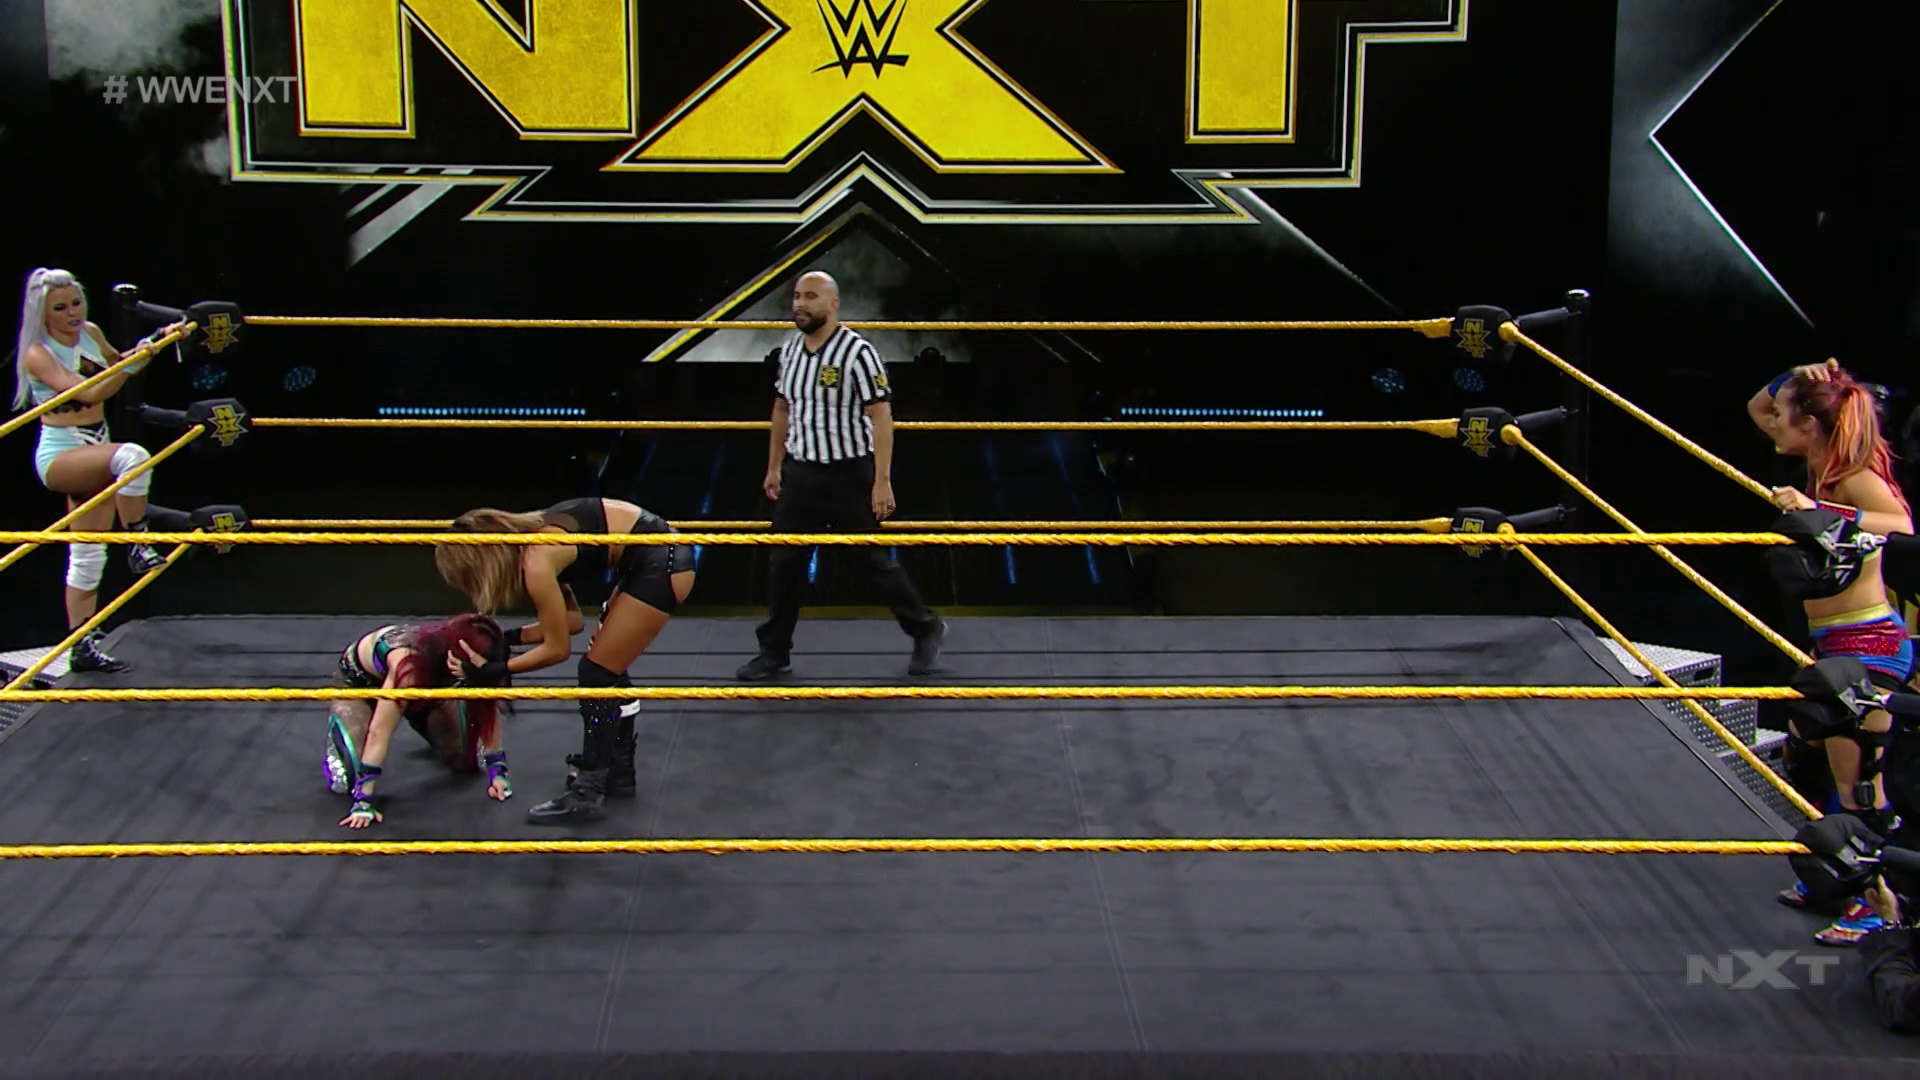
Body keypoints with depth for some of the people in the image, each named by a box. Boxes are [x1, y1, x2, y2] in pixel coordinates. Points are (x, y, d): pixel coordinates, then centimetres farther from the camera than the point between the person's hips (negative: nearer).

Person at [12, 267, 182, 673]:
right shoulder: (38, 355, -15)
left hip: (93, 450, 7)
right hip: (59, 454, -7)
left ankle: (82, 647, 14)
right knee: (131, 457, -36)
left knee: (88, 554, 8)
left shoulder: (91, 334, 5)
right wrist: (134, 363, -37)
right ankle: (138, 546, -23)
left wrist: (158, 340, 19)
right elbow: (88, 393, -28)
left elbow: (116, 365, 28)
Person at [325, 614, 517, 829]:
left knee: (468, 761, -5)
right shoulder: (409, 661, -45)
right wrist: (363, 802, -49)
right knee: (345, 782, -21)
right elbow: (379, 732, -45)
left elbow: (490, 711, -16)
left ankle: (420, 716, 25)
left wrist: (497, 771, -22)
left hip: (424, 681, 5)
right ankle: (337, 726, 11)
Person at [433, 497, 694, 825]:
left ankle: (588, 794, 3)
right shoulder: (526, 540, 5)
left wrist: (493, 669, -4)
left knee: (597, 674, -2)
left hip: (661, 565, -9)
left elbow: (557, 649, -10)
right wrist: (507, 638, 10)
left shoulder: (536, 563, -21)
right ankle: (619, 773, 32)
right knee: (608, 669, 19)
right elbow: (570, 621, 13)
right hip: (651, 555, 9)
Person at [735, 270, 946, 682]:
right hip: (800, 473, 6)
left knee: (875, 560, 3)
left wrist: (882, 481, -21)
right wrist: (774, 466, 18)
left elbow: (881, 416, -17)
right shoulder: (790, 350, 6)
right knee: (784, 563, 7)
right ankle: (774, 652, 19)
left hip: (848, 474, -6)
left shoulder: (857, 353, -16)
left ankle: (927, 630, 22)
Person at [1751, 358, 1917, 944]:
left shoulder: (1855, 477, -17)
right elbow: (1755, 406, 19)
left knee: (1857, 789, -2)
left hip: (1866, 645, -10)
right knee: (1805, 757, 21)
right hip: (1832, 642, 10)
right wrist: (1796, 379, 0)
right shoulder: (1819, 465, 7)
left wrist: (1820, 510, -45)